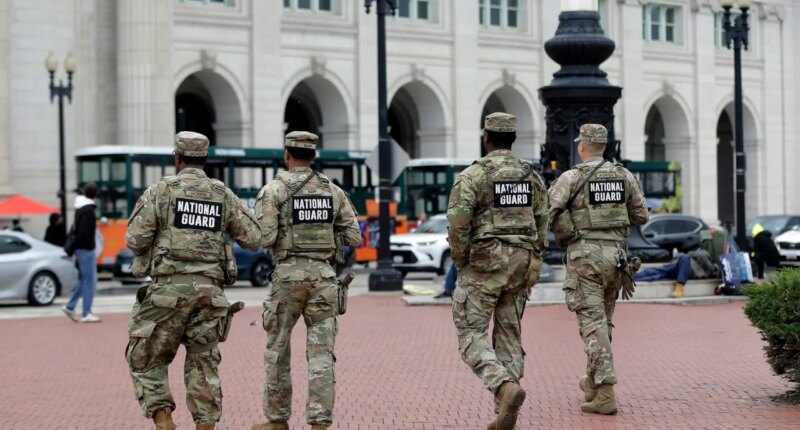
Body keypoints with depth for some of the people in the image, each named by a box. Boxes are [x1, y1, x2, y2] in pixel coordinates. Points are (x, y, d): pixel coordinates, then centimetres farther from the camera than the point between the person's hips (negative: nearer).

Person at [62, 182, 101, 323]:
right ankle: (87, 314, -2)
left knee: (84, 280, 17)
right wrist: (90, 246, -13)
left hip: (80, 248, 9)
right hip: (86, 248, -9)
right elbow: (84, 232, -25)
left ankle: (70, 306, 17)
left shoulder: (80, 207, 11)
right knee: (89, 281, -4)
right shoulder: (89, 210, -18)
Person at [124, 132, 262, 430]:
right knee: (203, 366, 10)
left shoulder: (160, 190, -1)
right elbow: (254, 241, 11)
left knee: (146, 361, 9)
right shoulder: (224, 196, 10)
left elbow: (135, 240, -7)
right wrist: (245, 213, 30)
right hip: (209, 292, 3)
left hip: (169, 290, -3)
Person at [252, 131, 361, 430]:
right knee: (321, 353, 0)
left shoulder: (273, 190, -3)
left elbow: (264, 238, -13)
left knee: (278, 349, 12)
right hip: (323, 275, 3)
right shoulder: (333, 191, 9)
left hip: (289, 274, -2)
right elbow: (354, 238, 7)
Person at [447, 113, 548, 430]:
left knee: (471, 335, 1)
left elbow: (458, 223, -18)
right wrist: (531, 267, 17)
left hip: (484, 264, -5)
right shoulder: (532, 176, 8)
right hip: (520, 265, 5)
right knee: (509, 337, 10)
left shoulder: (472, 175, -9)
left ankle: (506, 388, -22)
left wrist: (460, 262, -4)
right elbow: (541, 225, 9)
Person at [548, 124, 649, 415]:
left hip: (584, 254, -5)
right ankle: (593, 382, 34)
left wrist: (562, 237, 4)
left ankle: (605, 394, -14)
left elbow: (551, 215, -15)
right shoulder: (624, 176, 7)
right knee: (603, 320, 20)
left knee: (593, 323, -6)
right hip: (615, 252, 5)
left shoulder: (571, 177, -7)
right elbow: (641, 216, 11)